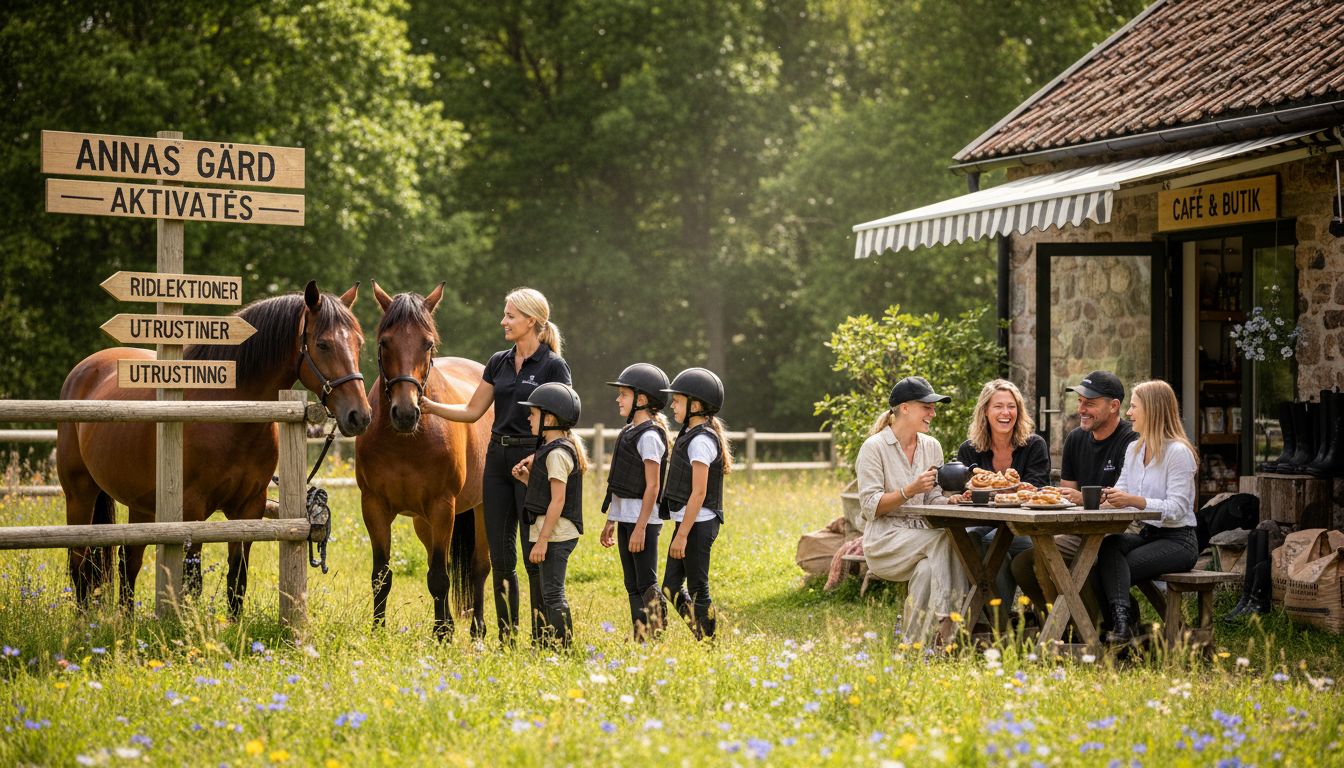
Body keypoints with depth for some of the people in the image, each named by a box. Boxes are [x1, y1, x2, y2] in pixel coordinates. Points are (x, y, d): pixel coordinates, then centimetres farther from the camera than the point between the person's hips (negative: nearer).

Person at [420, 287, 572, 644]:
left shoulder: (553, 366, -8)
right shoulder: (498, 363, 11)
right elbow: (472, 411, 14)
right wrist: (430, 406, 3)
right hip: (498, 458, 7)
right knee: (500, 557, 7)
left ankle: (541, 639, 3)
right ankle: (506, 638, 13)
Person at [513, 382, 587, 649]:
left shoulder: (557, 453, -16)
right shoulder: (550, 449, 15)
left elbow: (558, 500, -20)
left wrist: (542, 540, -21)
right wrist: (526, 477, 5)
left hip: (555, 532, -11)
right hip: (549, 532, 11)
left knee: (552, 593, -8)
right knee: (543, 593, 14)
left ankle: (561, 646, -5)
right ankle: (545, 647, 20)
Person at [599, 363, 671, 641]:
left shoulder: (649, 436, -13)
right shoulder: (629, 431, 14)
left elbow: (652, 486, -18)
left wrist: (640, 527, -20)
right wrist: (611, 520, 18)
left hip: (642, 519, -9)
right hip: (624, 518, 9)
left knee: (646, 584, -7)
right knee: (632, 585, 11)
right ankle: (639, 640, 16)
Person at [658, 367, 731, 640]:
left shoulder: (701, 440, -16)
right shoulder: (692, 434, 13)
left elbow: (698, 493, -21)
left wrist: (682, 535, -21)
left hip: (697, 524, -10)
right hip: (688, 522, 10)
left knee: (698, 590, -1)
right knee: (671, 587, 12)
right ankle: (703, 640, 18)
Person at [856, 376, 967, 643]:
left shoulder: (931, 446, 13)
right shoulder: (875, 447, -6)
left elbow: (933, 501, 13)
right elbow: (870, 507, -11)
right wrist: (910, 490, -23)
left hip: (921, 536, 5)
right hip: (884, 541, -5)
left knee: (929, 568, -31)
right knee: (946, 538, -30)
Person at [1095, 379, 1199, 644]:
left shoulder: (1178, 452, -10)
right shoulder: (1134, 449, 16)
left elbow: (1176, 508, -18)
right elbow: (1121, 491, 11)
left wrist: (1135, 500, -31)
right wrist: (1109, 497, -13)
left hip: (1176, 540, -6)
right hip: (1144, 535, 6)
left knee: (1113, 569, -27)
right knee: (1109, 546, -28)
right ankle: (1121, 617, -44)